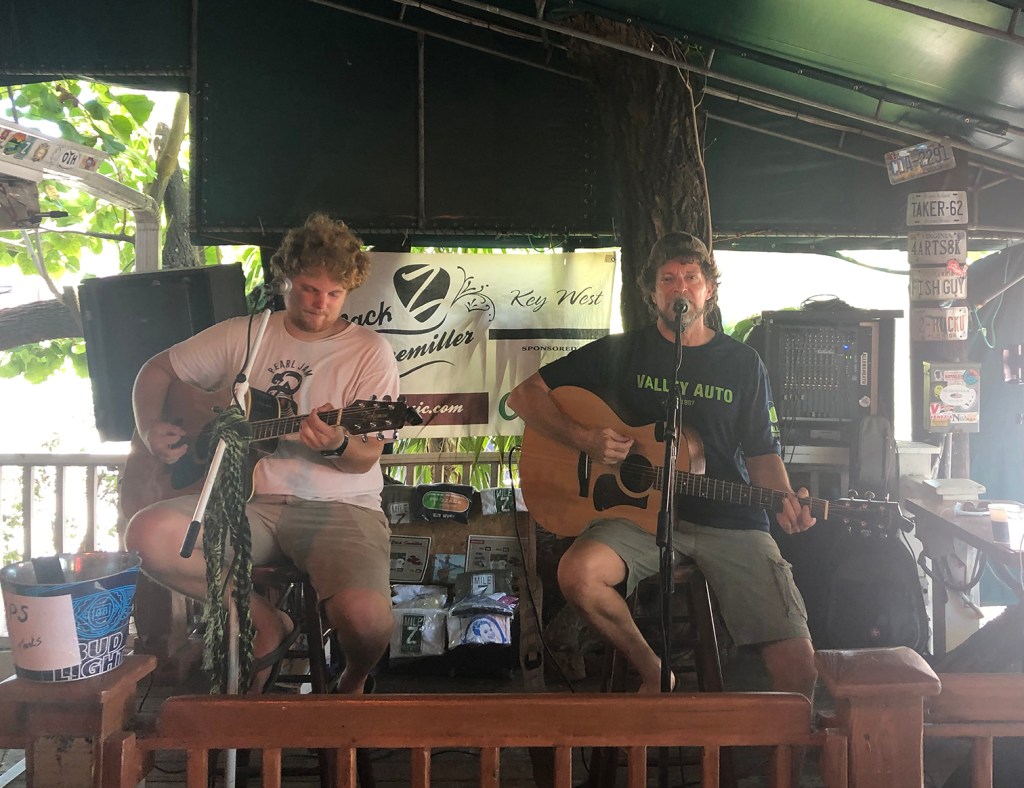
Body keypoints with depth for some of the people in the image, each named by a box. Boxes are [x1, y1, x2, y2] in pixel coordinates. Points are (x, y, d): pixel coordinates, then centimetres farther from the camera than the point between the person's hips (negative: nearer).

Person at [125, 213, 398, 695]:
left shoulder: (369, 353, 1)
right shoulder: (242, 335, 11)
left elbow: (365, 458, -5)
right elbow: (158, 369, 20)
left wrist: (337, 446, -29)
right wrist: (150, 428, 1)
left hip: (338, 507, -3)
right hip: (248, 500, 4)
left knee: (367, 618, -30)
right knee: (149, 536, -23)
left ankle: (352, 683, 11)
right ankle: (265, 624, 0)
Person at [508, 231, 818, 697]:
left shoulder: (742, 364, 12)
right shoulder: (620, 353, 7)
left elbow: (761, 452, 15)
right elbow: (524, 394, 6)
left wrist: (785, 501, -7)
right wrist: (584, 439, -10)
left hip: (730, 522, 1)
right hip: (641, 512, 0)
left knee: (796, 665, -16)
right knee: (578, 573, -32)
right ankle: (651, 670, -4)